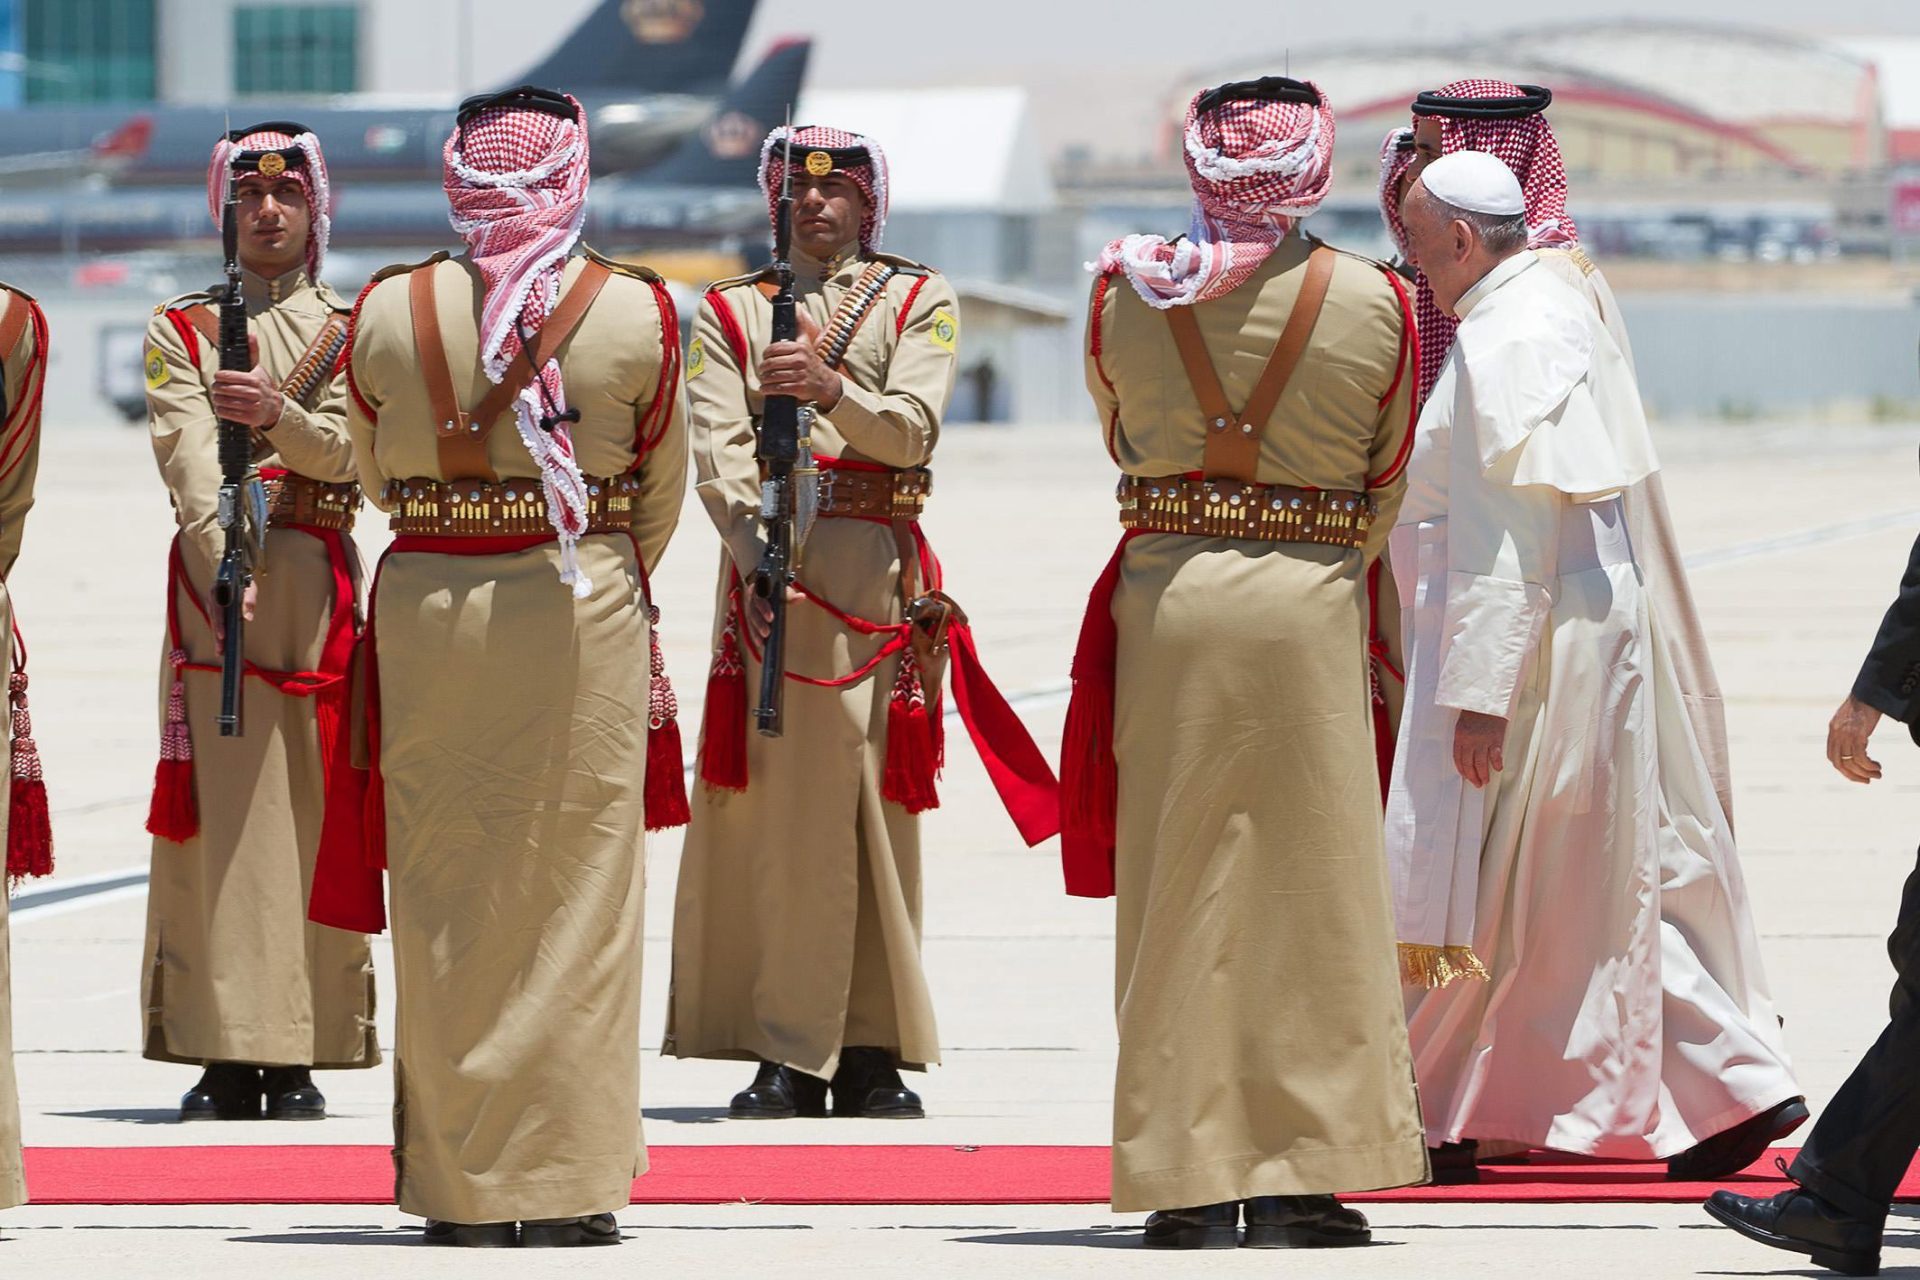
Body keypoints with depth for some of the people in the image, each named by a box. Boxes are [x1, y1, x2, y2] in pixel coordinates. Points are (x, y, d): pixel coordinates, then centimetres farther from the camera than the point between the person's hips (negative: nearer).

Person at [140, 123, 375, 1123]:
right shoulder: (180, 331, 10)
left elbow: (345, 451, -4)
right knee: (217, 814, -4)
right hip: (214, 580, 0)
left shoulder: (351, 333, 12)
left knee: (313, 810, -3)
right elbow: (189, 454, -6)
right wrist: (222, 551, -23)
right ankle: (224, 1052, -3)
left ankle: (300, 1056, -1)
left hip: (316, 586, 0)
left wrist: (277, 415, -24)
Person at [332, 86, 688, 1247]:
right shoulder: (636, 313, -5)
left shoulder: (387, 312, -1)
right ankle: (568, 1182, 6)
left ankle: (459, 1190, 10)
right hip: (584, 616, -1)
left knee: (447, 899, 8)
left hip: (425, 609, 1)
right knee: (578, 891, 5)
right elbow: (661, 491, 7)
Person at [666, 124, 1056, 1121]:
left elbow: (914, 428, -4)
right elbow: (717, 445, -2)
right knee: (774, 806, -4)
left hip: (878, 567, 0)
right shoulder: (730, 311, 13)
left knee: (878, 806, 0)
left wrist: (833, 392, -24)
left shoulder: (920, 301, 12)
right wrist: (755, 546, -19)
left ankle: (872, 1051, 5)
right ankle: (788, 1060, -3)